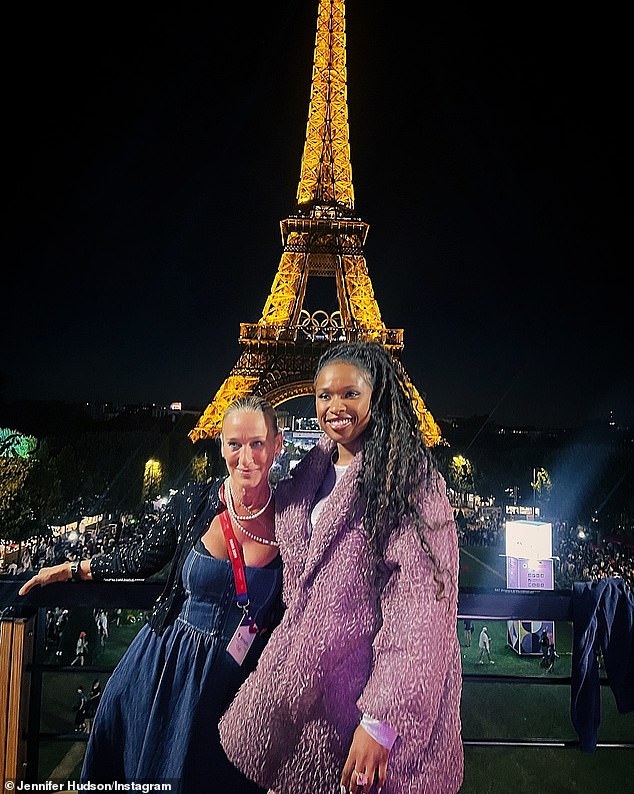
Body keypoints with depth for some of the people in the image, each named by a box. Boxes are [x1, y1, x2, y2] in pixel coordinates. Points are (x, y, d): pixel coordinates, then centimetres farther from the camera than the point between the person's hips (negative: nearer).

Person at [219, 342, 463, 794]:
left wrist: (382, 720, -26)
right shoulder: (307, 476, 6)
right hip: (308, 676, 6)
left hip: (376, 680, -6)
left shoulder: (409, 476, -15)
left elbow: (420, 603, -21)